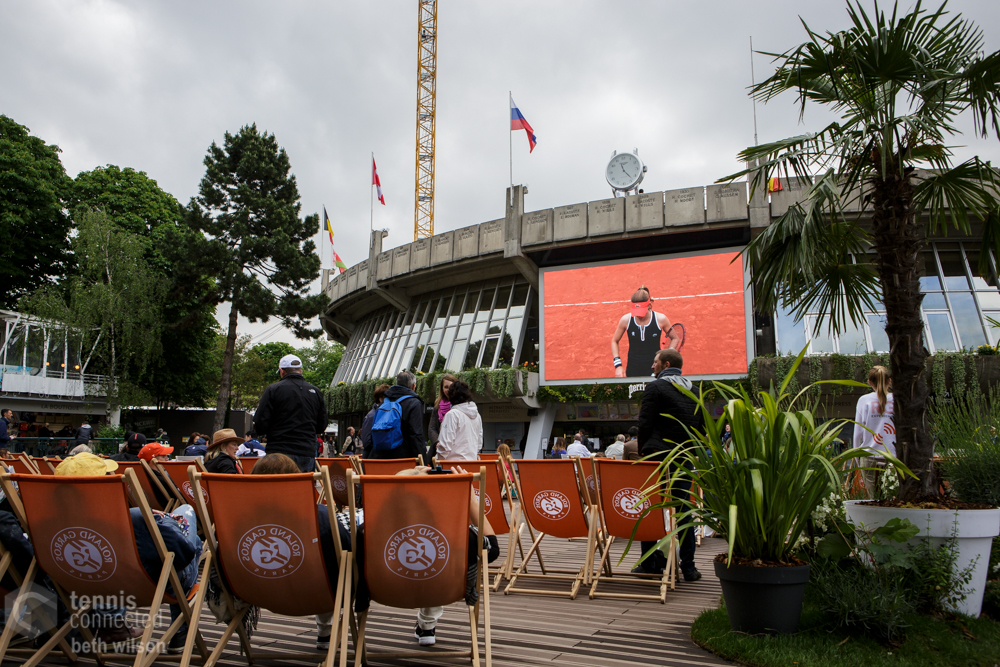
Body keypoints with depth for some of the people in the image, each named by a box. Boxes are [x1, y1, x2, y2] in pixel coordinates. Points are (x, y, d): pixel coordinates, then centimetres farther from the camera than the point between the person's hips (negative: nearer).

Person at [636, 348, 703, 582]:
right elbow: (702, 426, 12)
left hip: (659, 456, -5)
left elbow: (645, 424, -10)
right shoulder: (694, 390, 12)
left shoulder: (655, 387, -6)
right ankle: (688, 566, 9)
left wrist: (643, 451, 0)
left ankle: (650, 562, 8)